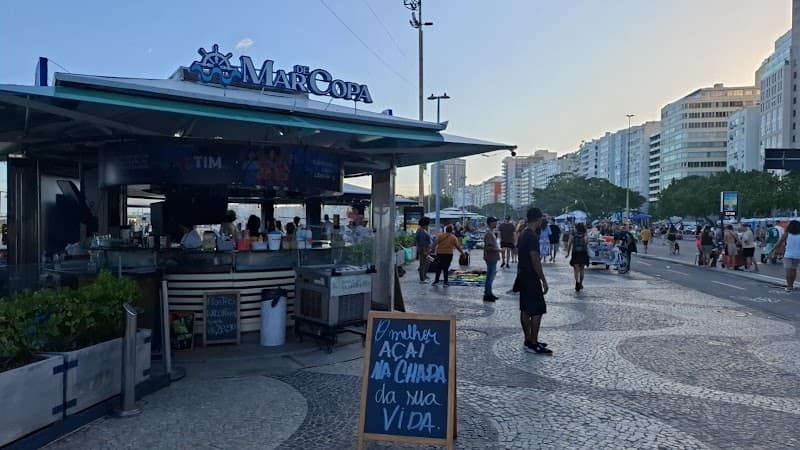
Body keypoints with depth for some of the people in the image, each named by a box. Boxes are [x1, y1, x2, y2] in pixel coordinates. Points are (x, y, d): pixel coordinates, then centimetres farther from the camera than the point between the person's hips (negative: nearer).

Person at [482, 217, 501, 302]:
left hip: (493, 258, 10)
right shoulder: (489, 234, -18)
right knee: (490, 276, -4)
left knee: (491, 275, 16)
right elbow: (488, 247, -24)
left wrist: (498, 249, 14)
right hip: (491, 258, -10)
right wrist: (498, 250, -19)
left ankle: (489, 293, 25)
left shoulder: (491, 233, 14)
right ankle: (487, 295, 2)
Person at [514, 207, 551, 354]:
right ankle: (533, 344, -1)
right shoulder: (533, 236, -19)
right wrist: (543, 280, -17)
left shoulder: (523, 234, 11)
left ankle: (529, 341, 21)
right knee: (537, 310, -5)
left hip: (523, 275, 10)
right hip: (531, 277, -10)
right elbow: (535, 261, -22)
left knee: (525, 310, 13)